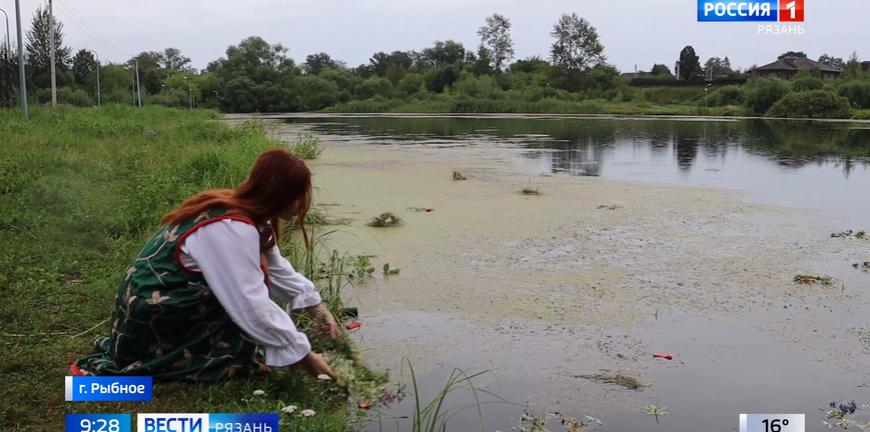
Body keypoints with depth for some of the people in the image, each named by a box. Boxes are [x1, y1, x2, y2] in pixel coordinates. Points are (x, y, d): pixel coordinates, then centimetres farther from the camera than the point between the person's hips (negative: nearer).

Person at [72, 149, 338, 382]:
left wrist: (318, 309, 8)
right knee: (242, 355, -13)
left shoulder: (239, 210, 3)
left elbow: (278, 270, 13)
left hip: (159, 303, 10)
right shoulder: (232, 229, -26)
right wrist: (304, 355, -19)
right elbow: (253, 309, -28)